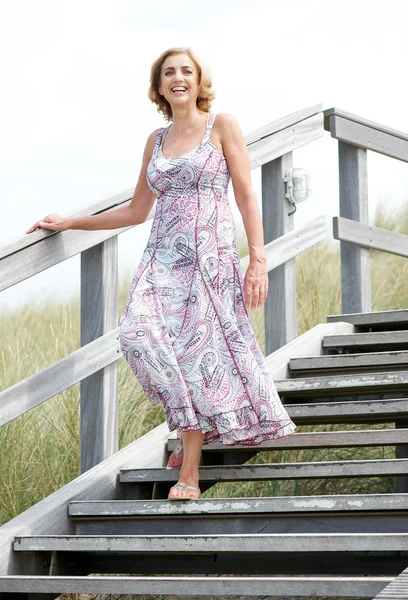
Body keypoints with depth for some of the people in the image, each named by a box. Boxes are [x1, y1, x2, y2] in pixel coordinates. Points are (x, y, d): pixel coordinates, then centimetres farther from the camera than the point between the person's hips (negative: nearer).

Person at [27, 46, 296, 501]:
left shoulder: (222, 126, 4)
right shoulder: (156, 140, 17)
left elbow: (246, 196, -1)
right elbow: (136, 211, 22)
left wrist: (258, 260, -11)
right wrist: (69, 223, 23)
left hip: (210, 255, -4)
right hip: (163, 256, 4)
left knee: (200, 349, -12)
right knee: (140, 334, -18)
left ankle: (188, 473, -9)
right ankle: (193, 430, 4)